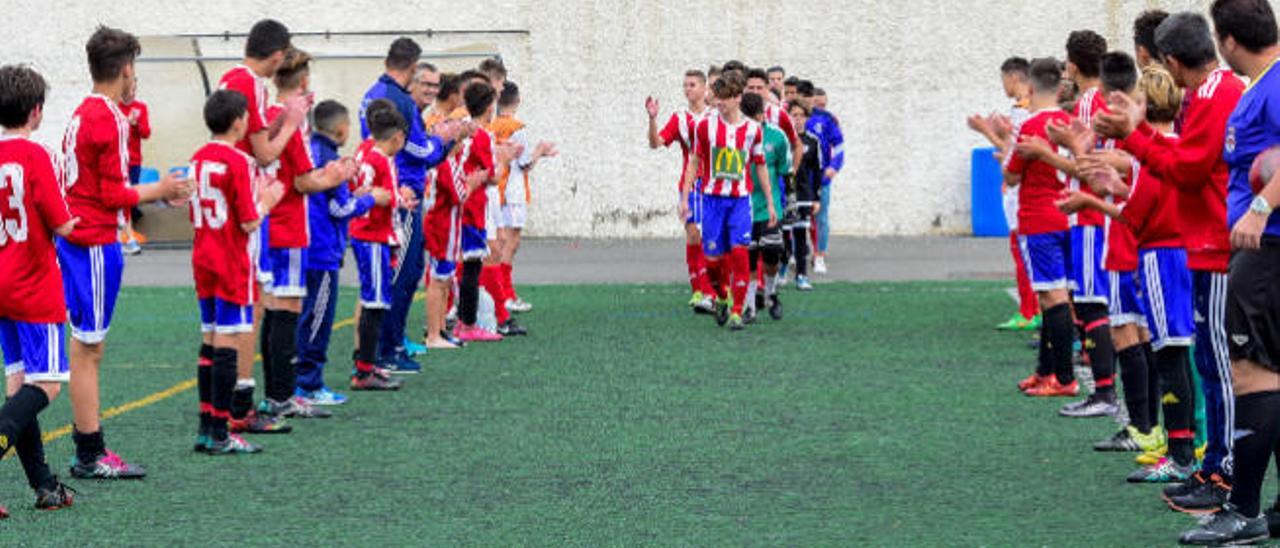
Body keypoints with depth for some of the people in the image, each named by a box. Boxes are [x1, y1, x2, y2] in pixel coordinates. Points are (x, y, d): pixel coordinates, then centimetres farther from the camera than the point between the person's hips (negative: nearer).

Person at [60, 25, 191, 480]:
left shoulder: (83, 114, 13)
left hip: (74, 237, 10)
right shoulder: (110, 118, -15)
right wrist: (159, 190, -3)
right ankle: (90, 455, 0)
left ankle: (89, 447, 17)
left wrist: (152, 191, 17)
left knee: (86, 348, 12)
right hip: (95, 242, -10)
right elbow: (113, 195, -17)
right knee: (88, 349, -5)